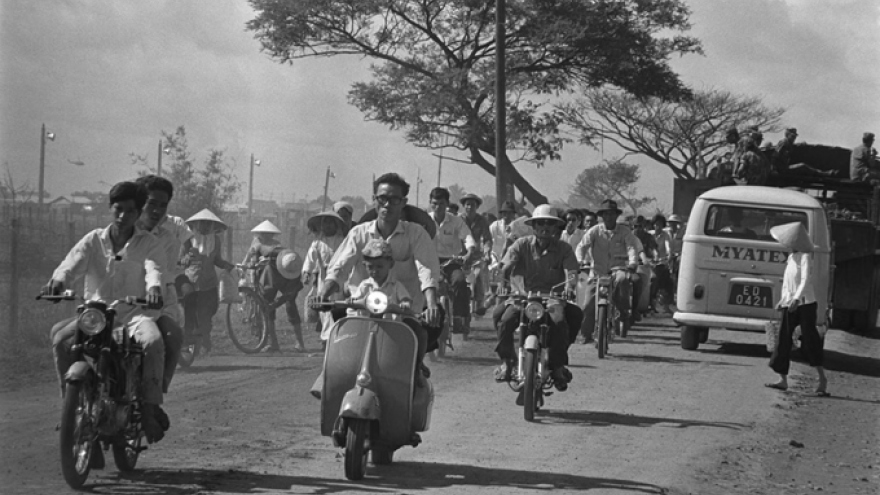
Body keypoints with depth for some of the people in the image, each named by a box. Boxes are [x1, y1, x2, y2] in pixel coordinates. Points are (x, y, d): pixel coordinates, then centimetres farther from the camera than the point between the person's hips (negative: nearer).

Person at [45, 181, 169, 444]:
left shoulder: (148, 243, 6)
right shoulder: (94, 240, 10)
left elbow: (153, 268, -14)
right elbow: (73, 262, -7)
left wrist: (154, 286, -40)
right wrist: (58, 280, -32)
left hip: (135, 313, -2)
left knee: (153, 342, -34)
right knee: (61, 338, -24)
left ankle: (151, 406, -23)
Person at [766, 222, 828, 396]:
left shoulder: (805, 257, -11)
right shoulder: (791, 258, 13)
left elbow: (806, 280, -23)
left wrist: (796, 298, -34)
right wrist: (782, 300, 21)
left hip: (804, 304, -8)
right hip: (789, 305, 8)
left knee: (809, 341, -9)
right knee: (783, 340, 6)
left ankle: (822, 378, -5)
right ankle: (783, 380, 11)